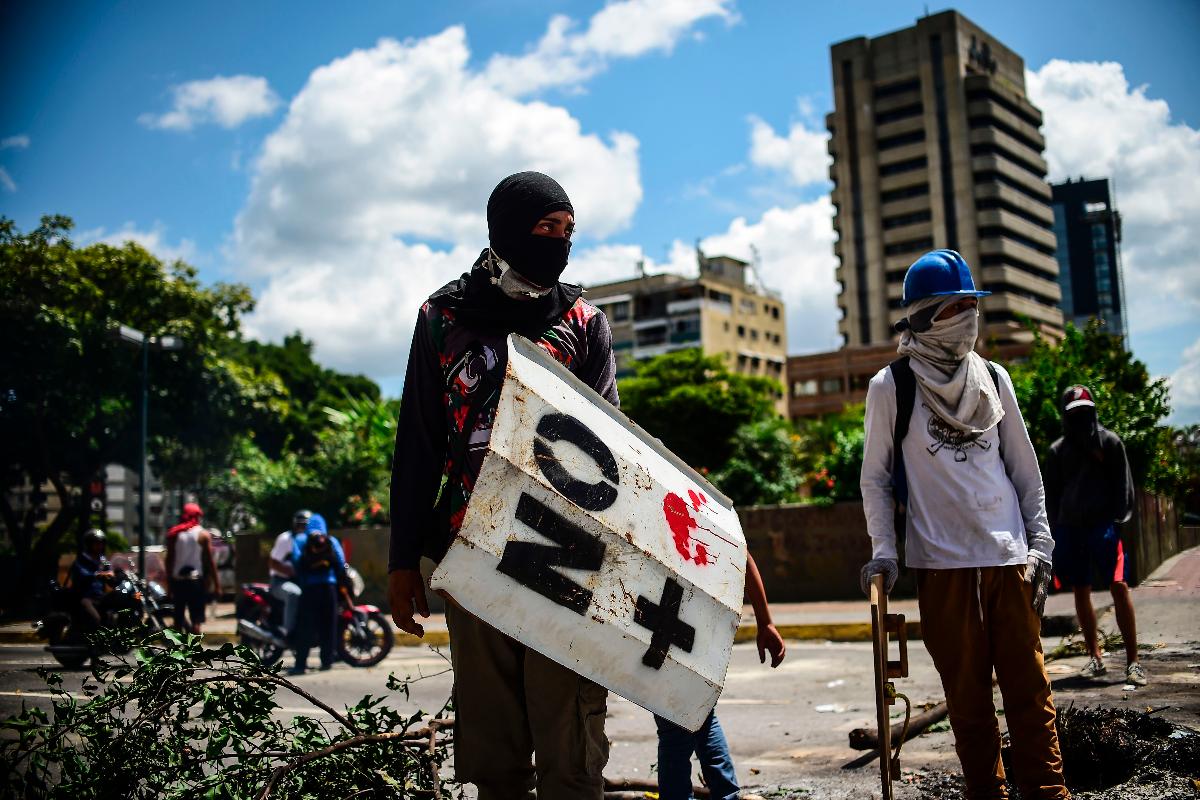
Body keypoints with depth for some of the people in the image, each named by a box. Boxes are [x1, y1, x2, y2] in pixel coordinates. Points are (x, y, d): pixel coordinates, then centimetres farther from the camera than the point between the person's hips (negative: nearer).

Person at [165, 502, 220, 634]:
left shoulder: (174, 534, 5)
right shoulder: (203, 535, -2)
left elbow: (169, 560, 4)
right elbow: (209, 561, -5)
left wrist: (169, 583, 9)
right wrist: (217, 585, -2)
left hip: (177, 580, 3)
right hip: (195, 580, -3)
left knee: (179, 617, 14)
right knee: (196, 619, -3)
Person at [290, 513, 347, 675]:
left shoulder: (299, 540, 12)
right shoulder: (332, 541, 15)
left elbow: (296, 560, -1)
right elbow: (341, 563, 7)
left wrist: (299, 578, 10)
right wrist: (341, 579, 19)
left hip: (308, 587, -1)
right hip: (329, 585, 1)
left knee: (305, 627, -2)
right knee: (328, 625, 8)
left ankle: (301, 664, -6)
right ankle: (327, 661, 8)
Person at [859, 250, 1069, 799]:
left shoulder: (993, 379, 10)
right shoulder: (891, 387, 0)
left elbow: (1024, 468, 14)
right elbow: (875, 477, 4)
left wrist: (1040, 543, 9)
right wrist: (883, 550, -6)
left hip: (1011, 558, 3)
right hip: (942, 564, -3)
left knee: (1031, 692, 3)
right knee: (968, 698, 5)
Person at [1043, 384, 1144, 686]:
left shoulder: (1109, 441, 6)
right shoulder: (1057, 450, 12)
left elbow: (1123, 485, 4)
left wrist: (1119, 519, -7)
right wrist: (1055, 532, 6)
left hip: (1103, 525, -3)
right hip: (1070, 527, 3)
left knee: (1119, 587, -11)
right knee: (1081, 592, 6)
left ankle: (1133, 660, -7)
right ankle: (1095, 658, 15)